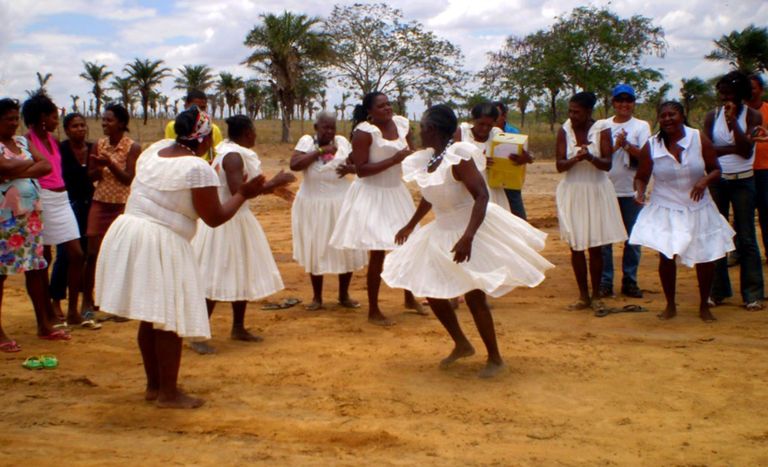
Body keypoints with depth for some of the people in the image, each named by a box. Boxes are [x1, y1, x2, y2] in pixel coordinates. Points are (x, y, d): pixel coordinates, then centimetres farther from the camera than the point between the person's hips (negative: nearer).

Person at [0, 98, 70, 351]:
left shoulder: (22, 142, 13)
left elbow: (46, 166, 1)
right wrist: (30, 162, -7)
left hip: (31, 213, 7)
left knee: (36, 267, 9)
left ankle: (44, 324, 18)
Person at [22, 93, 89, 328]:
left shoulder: (54, 139, 14)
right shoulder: (27, 140, -7)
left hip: (61, 200, 7)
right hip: (42, 200, -7)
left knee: (76, 255, 3)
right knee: (44, 257, 3)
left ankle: (73, 312, 11)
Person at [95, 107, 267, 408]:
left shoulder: (154, 150, 8)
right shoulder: (198, 168, -15)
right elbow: (215, 218, -10)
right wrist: (243, 194, 2)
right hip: (163, 245, -8)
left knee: (150, 318, 18)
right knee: (170, 321, 2)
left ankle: (154, 384, 31)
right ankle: (168, 393, 10)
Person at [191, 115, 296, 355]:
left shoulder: (233, 153, 11)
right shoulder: (233, 156, -20)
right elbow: (238, 192, -30)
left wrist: (273, 188, 20)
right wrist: (272, 183, -24)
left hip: (238, 221, 10)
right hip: (225, 223, -10)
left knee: (242, 275, 17)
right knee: (216, 278, -7)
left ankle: (238, 328, 30)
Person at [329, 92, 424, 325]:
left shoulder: (401, 124, 2)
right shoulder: (364, 132, -17)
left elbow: (411, 154, 15)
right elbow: (361, 169, -22)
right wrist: (393, 160, -26)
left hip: (396, 192, 7)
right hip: (372, 195, -7)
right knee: (378, 253, -4)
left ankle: (410, 297, 36)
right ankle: (373, 311, 10)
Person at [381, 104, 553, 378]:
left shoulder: (458, 157, -22)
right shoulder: (428, 160, 1)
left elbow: (482, 196, -29)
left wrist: (468, 236, -39)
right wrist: (410, 226, 28)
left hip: (473, 230, -8)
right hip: (442, 233, 8)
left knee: (474, 297, -7)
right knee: (432, 293, 8)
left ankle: (495, 358, 11)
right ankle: (461, 345, 28)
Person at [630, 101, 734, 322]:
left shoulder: (700, 140, -5)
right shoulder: (651, 146, -6)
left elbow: (716, 170, -1)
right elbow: (641, 177, -1)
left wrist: (705, 180, -22)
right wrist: (639, 193, -21)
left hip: (698, 209, 1)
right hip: (665, 210, -1)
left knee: (706, 258, 4)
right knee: (666, 256, -6)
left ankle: (704, 306, 26)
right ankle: (670, 305, 17)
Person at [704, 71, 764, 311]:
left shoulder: (752, 116, -2)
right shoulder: (713, 116, 3)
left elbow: (746, 151, -14)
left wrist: (733, 119, -17)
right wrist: (734, 148, -18)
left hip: (743, 181, -2)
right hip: (717, 181, 2)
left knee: (746, 238, -1)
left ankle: (753, 294, 4)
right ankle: (717, 291, 13)